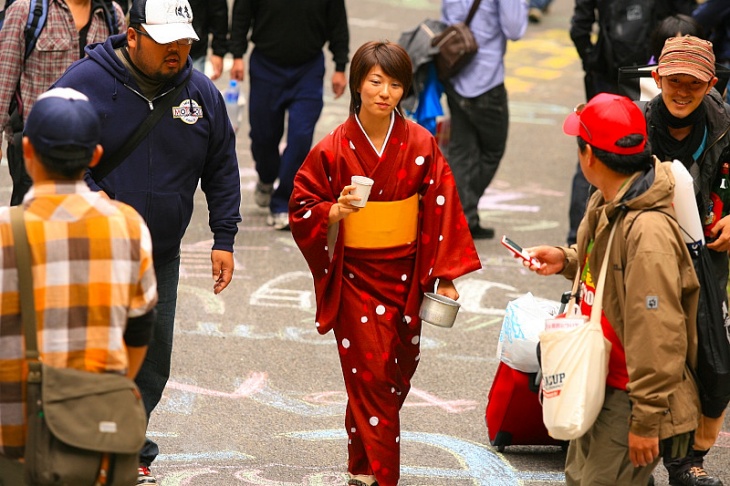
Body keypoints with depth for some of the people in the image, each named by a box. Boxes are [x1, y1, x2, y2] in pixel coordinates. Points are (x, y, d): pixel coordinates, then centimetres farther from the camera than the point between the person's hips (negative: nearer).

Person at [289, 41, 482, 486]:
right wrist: (336, 210, -23)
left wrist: (446, 276, -3)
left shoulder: (420, 145, -3)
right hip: (355, 278, -2)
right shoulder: (333, 150, -7)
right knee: (370, 374, -7)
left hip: (405, 277, 3)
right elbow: (302, 210, -2)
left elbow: (442, 209, 0)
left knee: (397, 372, 9)